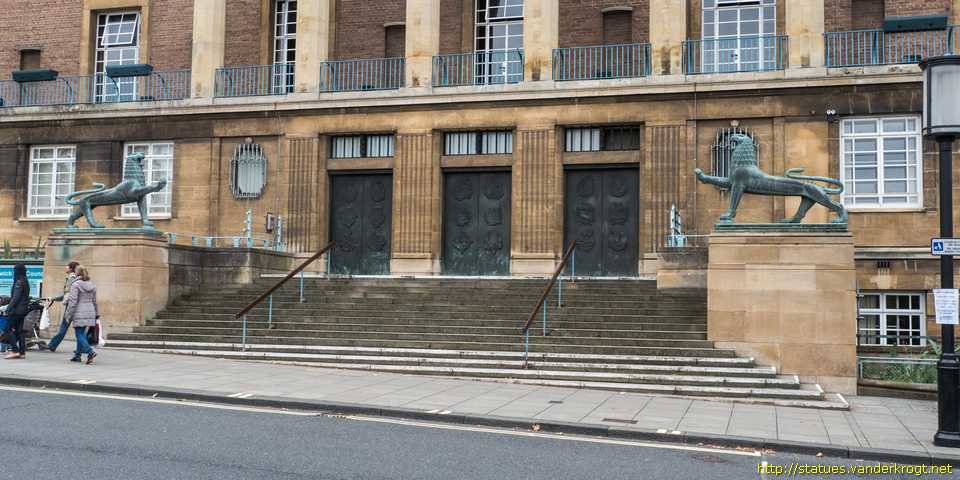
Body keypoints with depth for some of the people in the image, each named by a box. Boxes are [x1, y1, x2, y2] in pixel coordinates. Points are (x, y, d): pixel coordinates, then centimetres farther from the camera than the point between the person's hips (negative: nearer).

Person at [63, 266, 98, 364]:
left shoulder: (75, 285, -10)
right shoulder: (92, 285, 9)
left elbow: (72, 301, -13)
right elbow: (94, 301, 16)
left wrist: (68, 315, -7)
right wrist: (96, 314, 23)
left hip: (79, 314, -6)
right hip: (90, 313, 6)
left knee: (79, 335, -4)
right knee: (81, 334, 15)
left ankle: (90, 352, -22)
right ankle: (77, 355, 20)